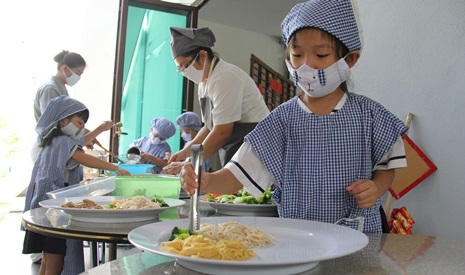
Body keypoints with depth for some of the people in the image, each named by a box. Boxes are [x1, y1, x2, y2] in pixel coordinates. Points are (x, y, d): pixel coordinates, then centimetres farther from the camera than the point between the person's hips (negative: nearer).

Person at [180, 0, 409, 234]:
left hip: (359, 234, 0)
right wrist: (205, 181, -26)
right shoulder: (282, 119, -3)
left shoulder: (366, 113, -1)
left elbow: (386, 167, 12)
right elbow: (237, 176, -7)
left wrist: (376, 188, -9)